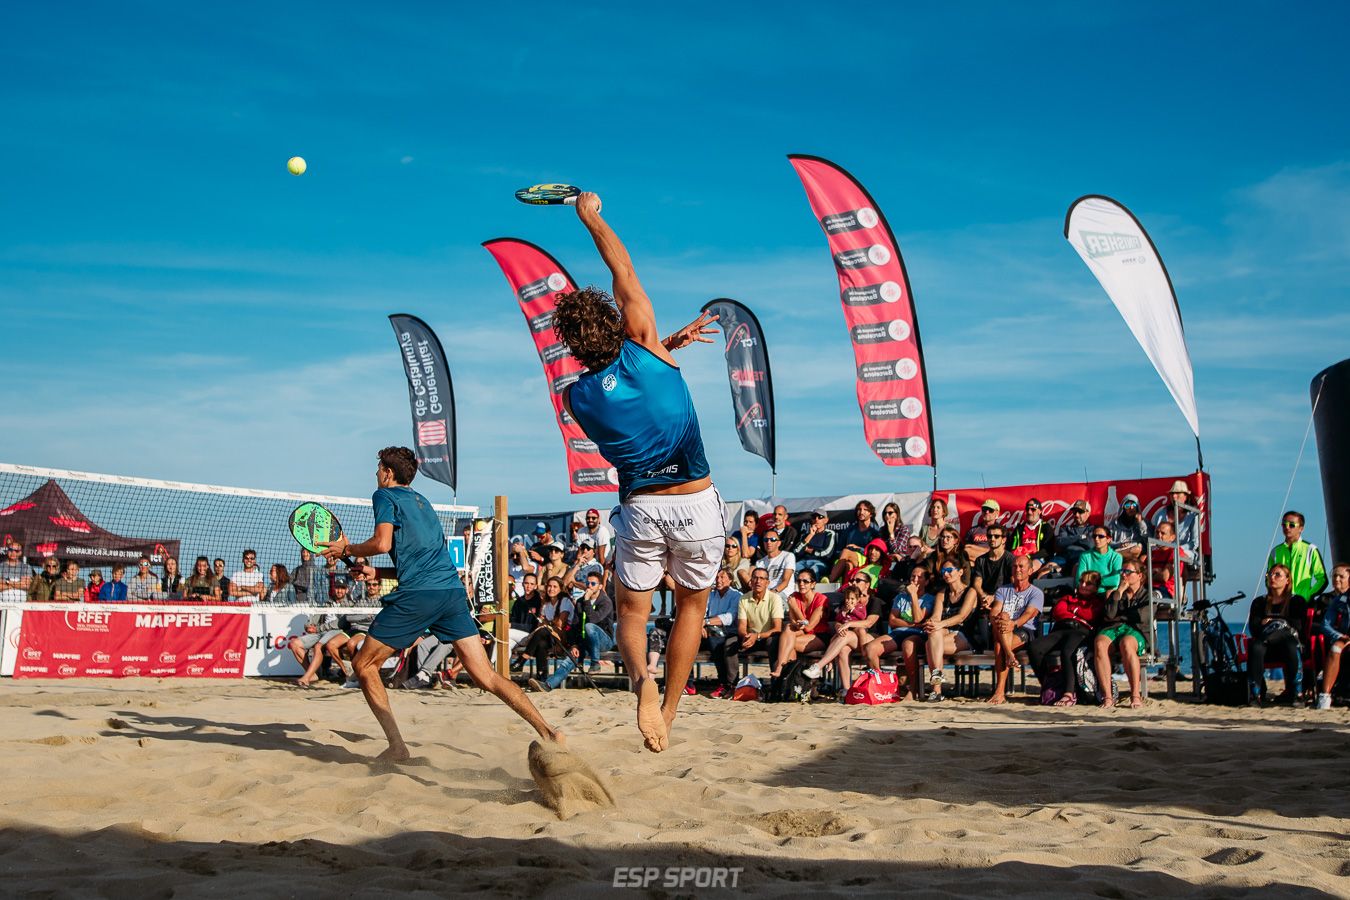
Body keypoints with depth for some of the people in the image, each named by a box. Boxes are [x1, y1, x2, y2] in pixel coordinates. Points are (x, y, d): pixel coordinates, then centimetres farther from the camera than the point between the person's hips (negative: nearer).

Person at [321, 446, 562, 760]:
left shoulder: (385, 495, 9)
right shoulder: (422, 501, 30)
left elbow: (382, 542, -8)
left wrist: (346, 549, 9)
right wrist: (376, 573, 30)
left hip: (418, 594, -7)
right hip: (453, 590, 7)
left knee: (364, 664, 10)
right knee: (486, 676, 2)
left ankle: (397, 746, 2)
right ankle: (547, 731, -11)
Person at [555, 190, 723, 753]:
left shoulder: (576, 397, -2)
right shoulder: (643, 351, -9)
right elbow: (624, 272, 2)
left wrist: (670, 345, 22)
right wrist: (590, 216, 14)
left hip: (640, 510, 1)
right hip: (696, 503, -1)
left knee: (632, 610, 17)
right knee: (691, 606, 19)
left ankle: (641, 679, -13)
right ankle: (668, 712, 15)